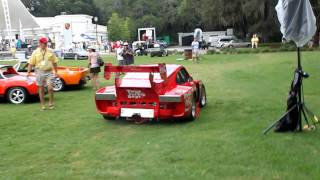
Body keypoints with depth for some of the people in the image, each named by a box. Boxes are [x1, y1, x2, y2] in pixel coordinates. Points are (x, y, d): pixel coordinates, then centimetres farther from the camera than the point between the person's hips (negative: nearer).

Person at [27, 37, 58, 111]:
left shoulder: (50, 51, 4)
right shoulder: (35, 52, 2)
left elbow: (54, 62, 9)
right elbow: (31, 63, 2)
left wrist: (55, 71, 8)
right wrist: (28, 72, -5)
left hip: (49, 72, 0)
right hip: (39, 72, 0)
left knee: (50, 88, -11)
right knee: (41, 89, 6)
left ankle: (51, 103, 9)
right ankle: (43, 105, 17)